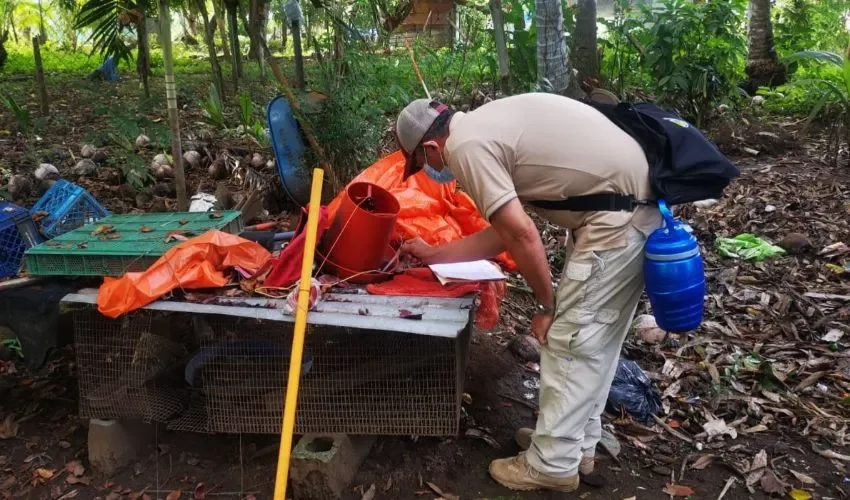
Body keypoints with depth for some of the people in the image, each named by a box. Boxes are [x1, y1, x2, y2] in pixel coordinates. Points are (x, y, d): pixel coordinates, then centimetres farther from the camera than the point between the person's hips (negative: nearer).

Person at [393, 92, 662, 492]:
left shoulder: (465, 147, -13)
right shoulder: (483, 128, 17)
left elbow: (522, 236, -17)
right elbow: (503, 234, 20)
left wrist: (546, 305, -3)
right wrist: (432, 254, 29)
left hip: (618, 217, -10)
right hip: (635, 200, 10)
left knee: (568, 339, 0)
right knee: (593, 339, 18)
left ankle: (552, 465, 15)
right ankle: (577, 443, 33)